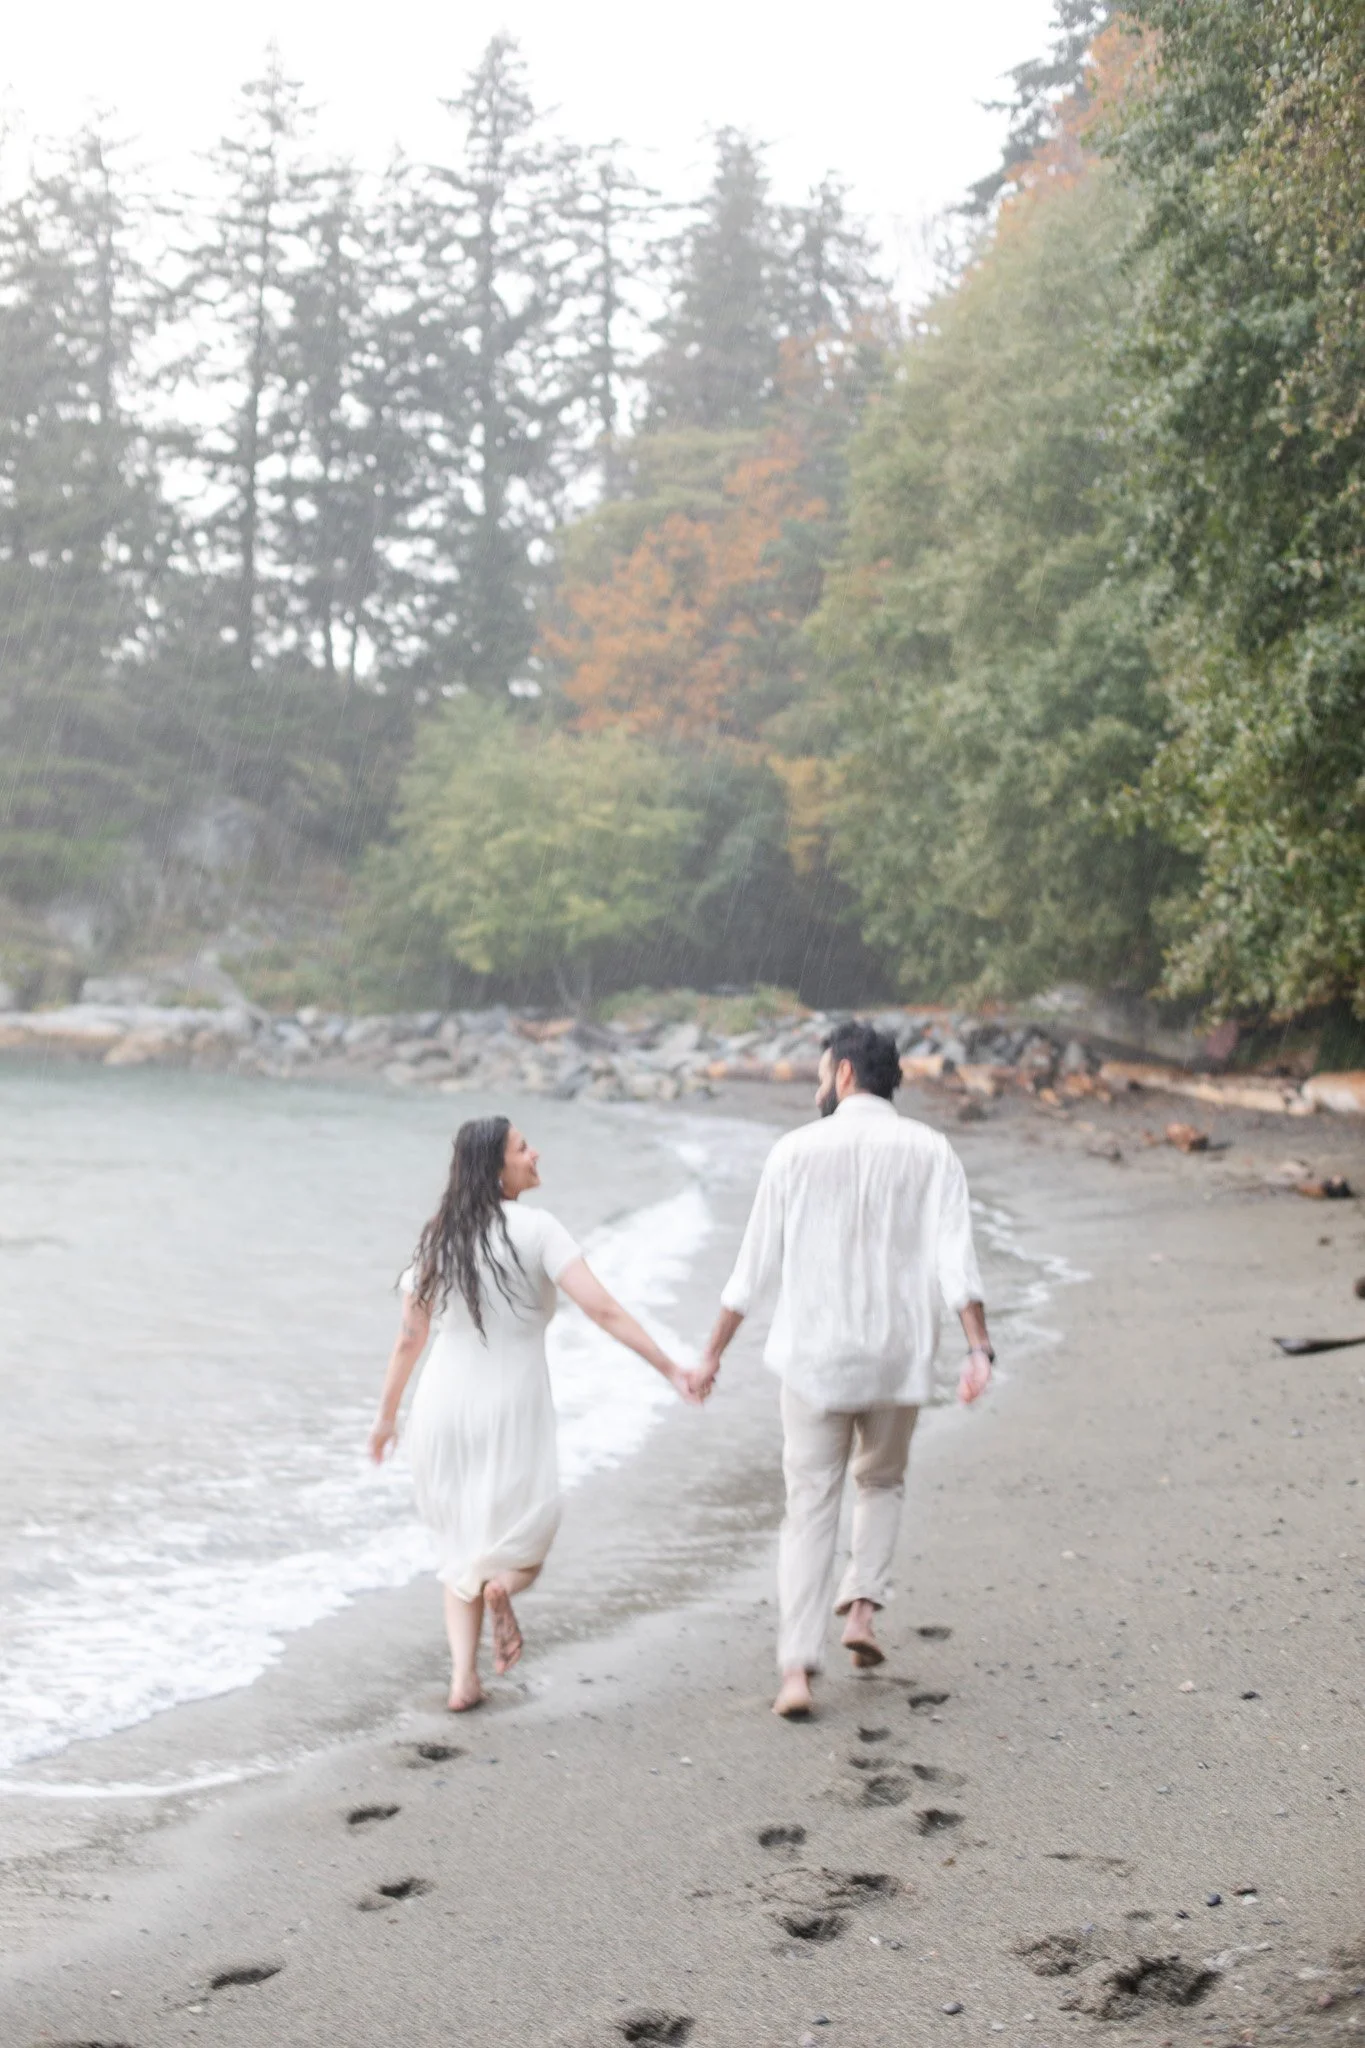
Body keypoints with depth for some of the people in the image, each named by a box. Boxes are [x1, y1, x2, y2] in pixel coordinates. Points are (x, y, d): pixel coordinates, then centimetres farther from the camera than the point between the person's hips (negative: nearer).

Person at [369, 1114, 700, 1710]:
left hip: (444, 1402, 4)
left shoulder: (439, 1236, 2)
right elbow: (602, 1309, -18)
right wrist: (670, 1368, -15)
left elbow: (409, 1336, 6)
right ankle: (504, 1584, -20)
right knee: (526, 1533, 15)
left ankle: (463, 1677, 4)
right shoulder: (535, 1228, -12)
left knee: (462, 1544, 17)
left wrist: (386, 1414, 17)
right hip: (512, 1411, -4)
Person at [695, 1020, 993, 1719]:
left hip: (812, 1358, -1)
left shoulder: (796, 1150, -1)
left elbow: (755, 1267, 1)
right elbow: (953, 1256, -11)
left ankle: (798, 1668, -7)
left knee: (809, 1508, 3)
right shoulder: (929, 1151, 1)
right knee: (882, 1483, 25)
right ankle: (861, 1604, 6)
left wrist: (713, 1353, 9)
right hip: (897, 1358, 1)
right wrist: (979, 1349, -15)